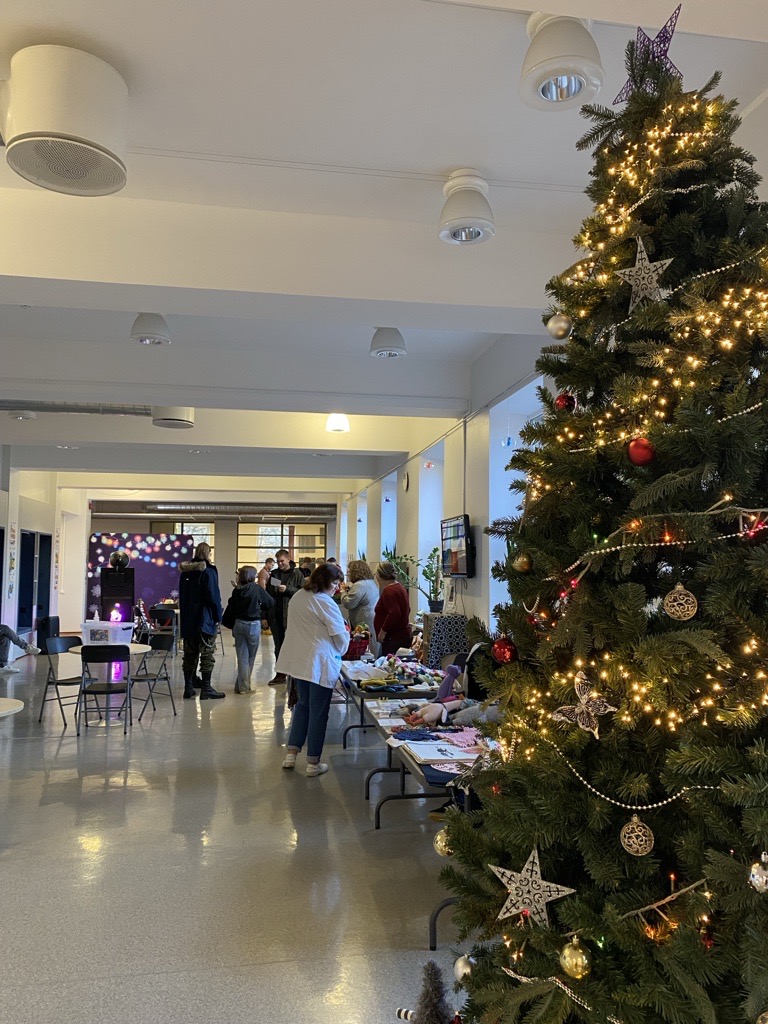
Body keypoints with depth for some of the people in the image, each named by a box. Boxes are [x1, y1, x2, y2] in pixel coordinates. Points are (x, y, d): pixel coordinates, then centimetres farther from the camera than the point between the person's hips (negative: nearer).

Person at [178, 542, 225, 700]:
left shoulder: (185, 572, 12)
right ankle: (206, 689, 0)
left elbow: (181, 595, 17)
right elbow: (214, 596, -14)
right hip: (205, 619, -7)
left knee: (190, 654, 12)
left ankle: (188, 688, 14)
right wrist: (218, 616, -5)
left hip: (188, 619, 7)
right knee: (207, 654, -1)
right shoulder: (209, 571, -10)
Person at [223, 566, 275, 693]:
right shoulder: (257, 588, -10)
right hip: (253, 625, -3)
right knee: (250, 658, 10)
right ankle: (244, 686, 14)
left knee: (242, 657, 9)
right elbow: (271, 602, -4)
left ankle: (242, 686, 11)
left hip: (238, 624, 3)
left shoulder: (236, 590, -1)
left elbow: (231, 609, 3)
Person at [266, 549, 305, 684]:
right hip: (276, 616, 5)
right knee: (278, 646, 10)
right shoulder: (274, 574, 11)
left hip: (291, 615, -5)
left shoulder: (296, 574, -1)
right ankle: (280, 673, 18)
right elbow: (268, 593, 16)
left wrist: (287, 589, -19)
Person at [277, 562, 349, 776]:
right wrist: (341, 649, 8)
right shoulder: (324, 602, -17)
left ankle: (291, 753, 23)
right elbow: (340, 635, -12)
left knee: (303, 704, 22)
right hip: (319, 663, -8)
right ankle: (313, 763, 13)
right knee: (318, 711, 4)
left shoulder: (298, 597, 8)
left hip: (298, 660, 8)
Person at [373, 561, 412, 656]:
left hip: (393, 638, -10)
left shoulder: (389, 591, -15)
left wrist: (382, 632, -18)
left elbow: (394, 613, -26)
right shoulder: (399, 587, 15)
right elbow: (407, 610, 24)